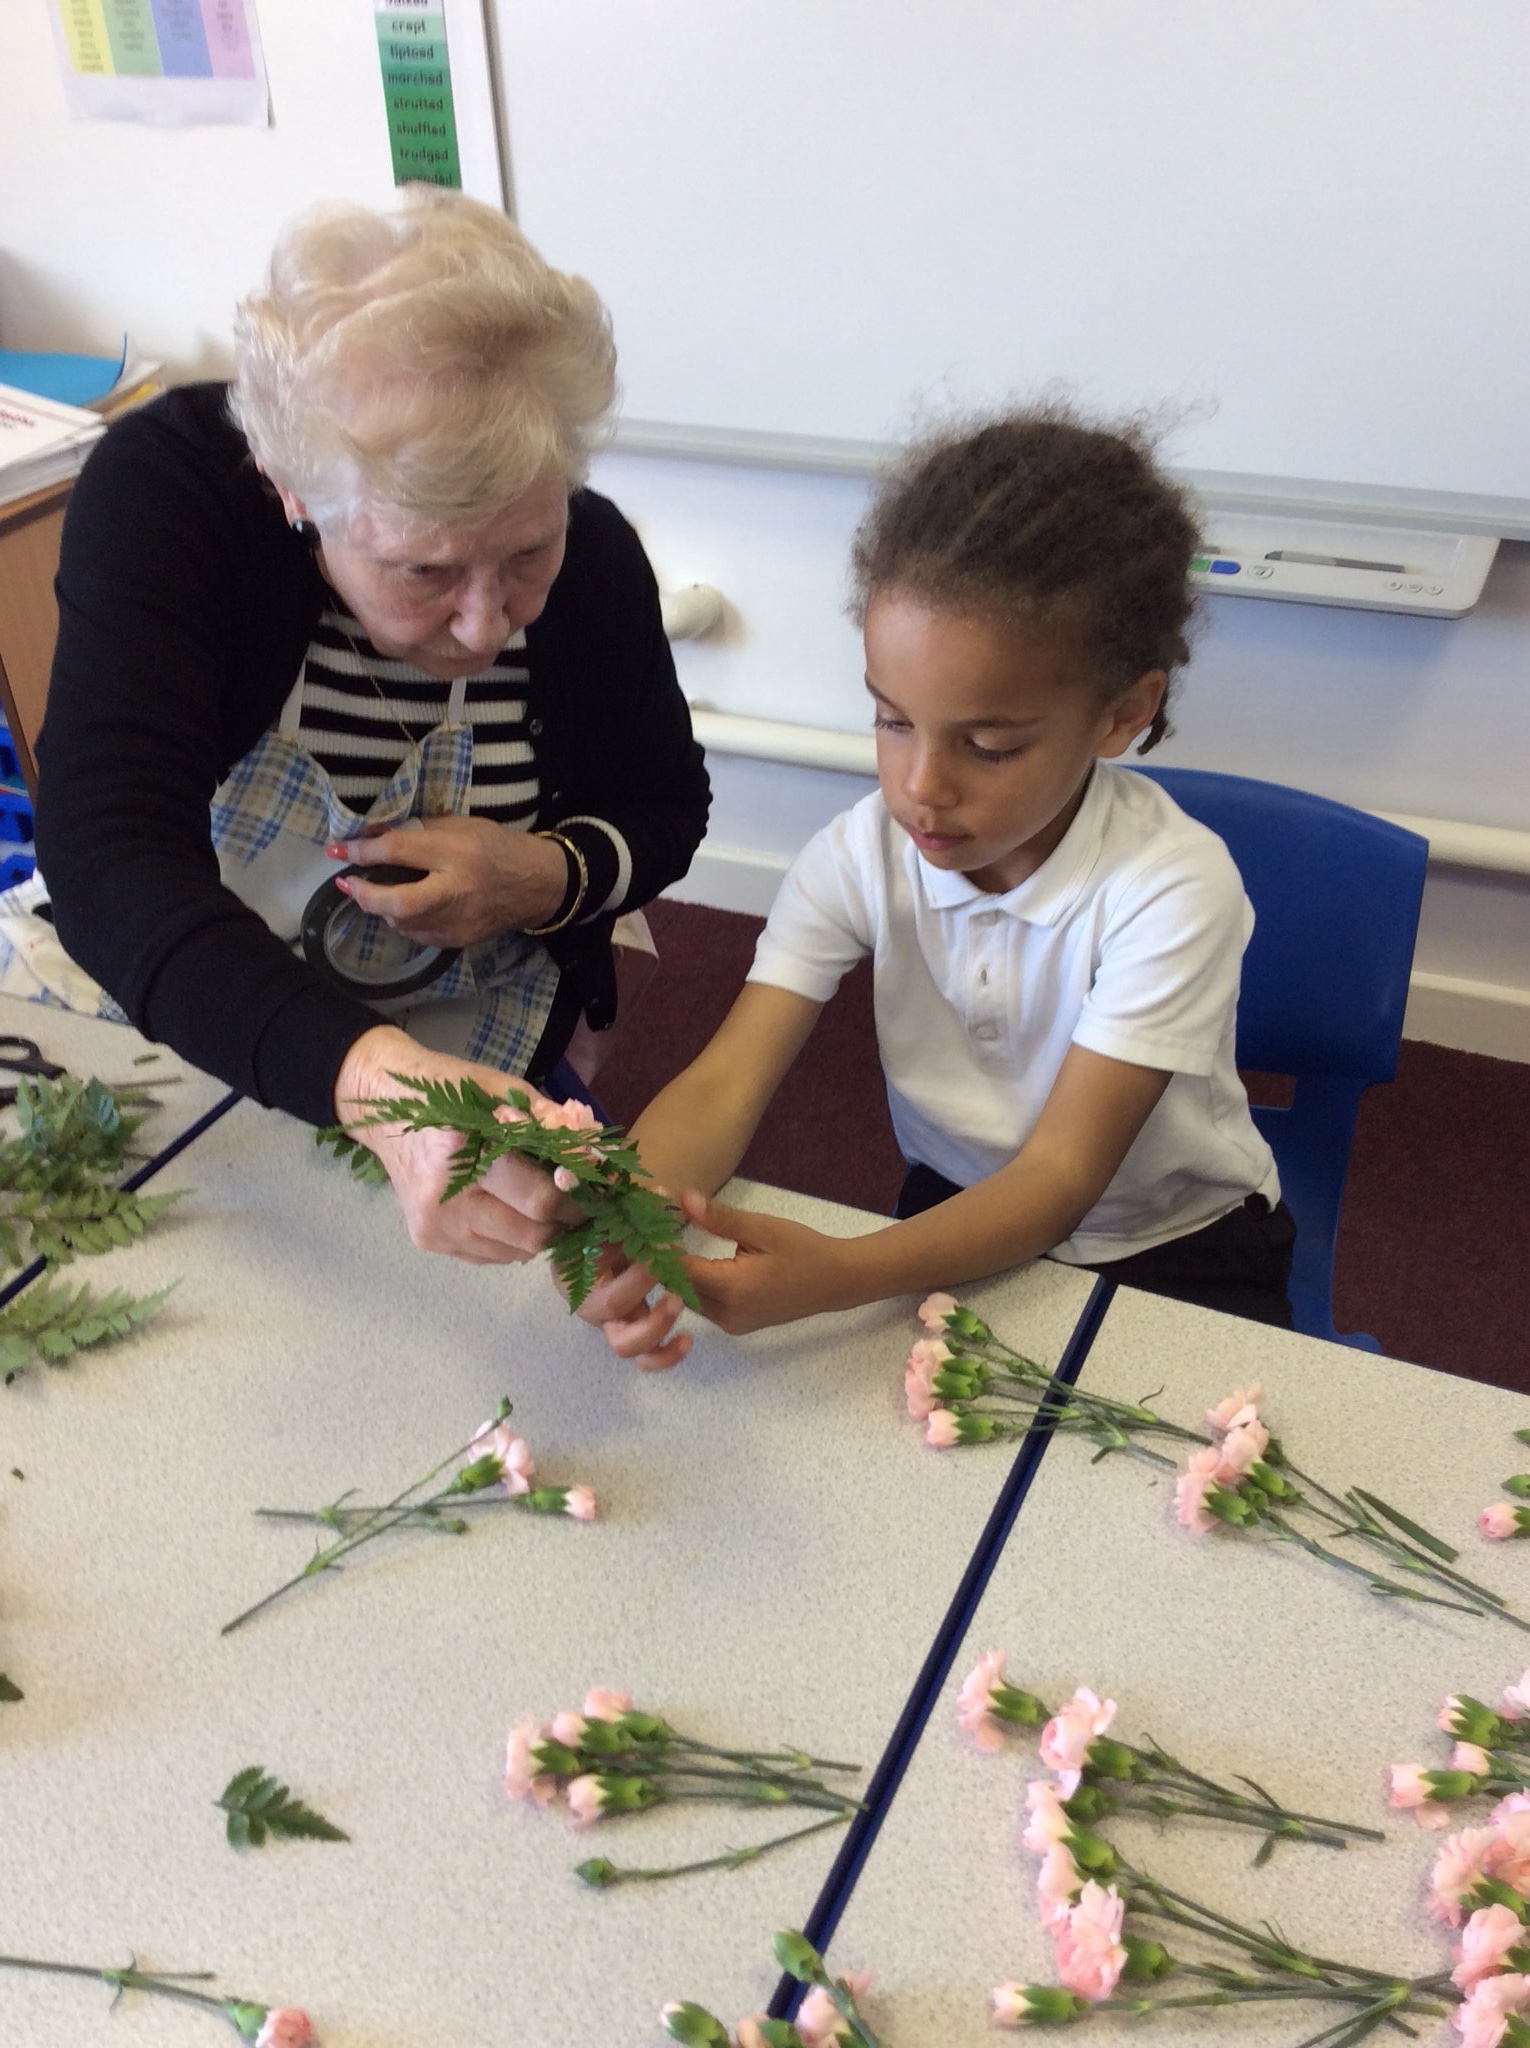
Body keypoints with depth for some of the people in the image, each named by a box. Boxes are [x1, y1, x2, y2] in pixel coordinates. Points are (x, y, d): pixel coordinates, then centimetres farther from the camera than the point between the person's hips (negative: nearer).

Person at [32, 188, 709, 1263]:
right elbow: (109, 861, -35)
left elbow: (667, 809, 3)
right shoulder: (164, 489, -22)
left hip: (496, 1067, 2)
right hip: (185, 1042, -1)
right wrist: (374, 1077, -52)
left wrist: (552, 877, -21)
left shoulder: (596, 556, -14)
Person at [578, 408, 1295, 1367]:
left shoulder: (1171, 888, -28)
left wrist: (836, 1277, -46)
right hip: (957, 1215, 2)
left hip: (1172, 1254, -1)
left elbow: (1060, 1177, -29)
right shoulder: (863, 853, -16)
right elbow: (726, 1082, -23)